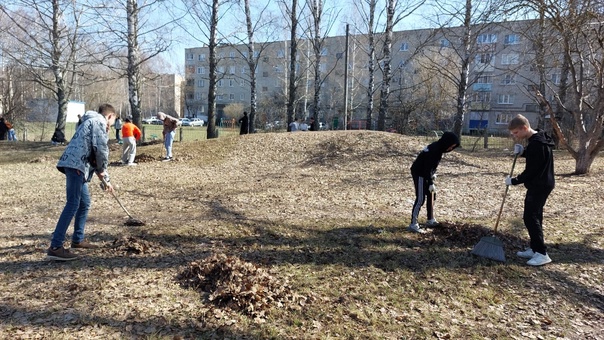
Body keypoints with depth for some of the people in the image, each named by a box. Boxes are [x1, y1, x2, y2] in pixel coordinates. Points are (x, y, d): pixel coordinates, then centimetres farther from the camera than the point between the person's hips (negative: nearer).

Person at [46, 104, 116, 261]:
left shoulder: (91, 122, 31)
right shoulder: (99, 121, 1)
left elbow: (94, 155, 34)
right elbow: (100, 149, -13)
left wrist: (105, 180, 35)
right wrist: (102, 170, 3)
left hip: (75, 164, 10)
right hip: (76, 164, -10)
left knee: (85, 202, 17)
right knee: (73, 204, -12)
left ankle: (78, 239, 26)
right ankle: (55, 247, -13)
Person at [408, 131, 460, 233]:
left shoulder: (439, 148, 3)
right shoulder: (434, 150, -26)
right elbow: (427, 168, -26)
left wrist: (433, 174, 8)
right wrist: (431, 184, -24)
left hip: (425, 173, 10)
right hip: (419, 173, -10)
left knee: (432, 195, 15)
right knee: (420, 199, -11)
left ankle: (430, 220, 28)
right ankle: (413, 224, -8)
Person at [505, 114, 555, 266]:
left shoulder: (537, 144, -23)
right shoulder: (538, 139, 9)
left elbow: (531, 171, -22)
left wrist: (514, 181, -10)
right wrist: (523, 152, 3)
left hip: (539, 185, -11)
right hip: (541, 184, 11)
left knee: (530, 217, -9)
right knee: (534, 216, 15)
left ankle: (542, 253, -5)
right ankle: (535, 249, 23)